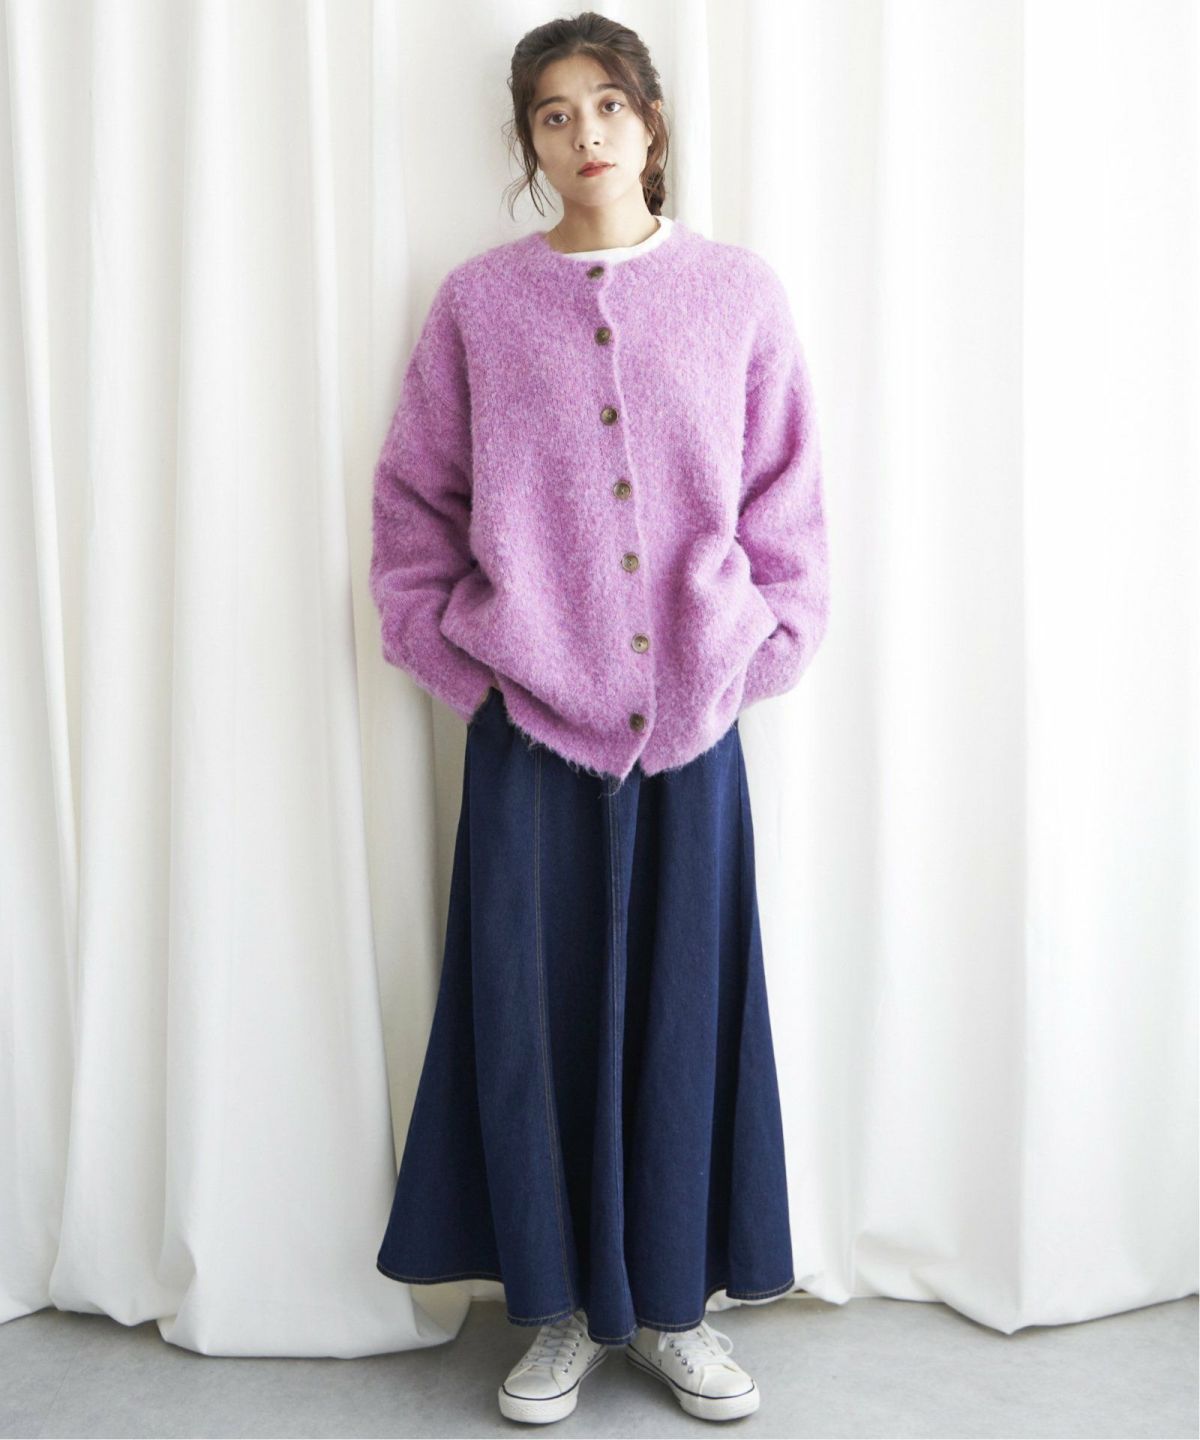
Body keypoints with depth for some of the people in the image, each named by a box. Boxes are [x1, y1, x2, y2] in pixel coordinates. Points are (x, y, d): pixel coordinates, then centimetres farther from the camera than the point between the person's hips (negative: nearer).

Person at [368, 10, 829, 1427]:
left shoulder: (738, 289, 5)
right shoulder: (478, 301, 5)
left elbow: (785, 494, 6)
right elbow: (412, 499, 7)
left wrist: (766, 645, -2)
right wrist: (449, 649, -1)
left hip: (692, 709, 0)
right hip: (528, 712, 0)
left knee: (685, 1001, 7)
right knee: (534, 1005, 5)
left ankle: (675, 1301, 25)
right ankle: (559, 1307, 23)